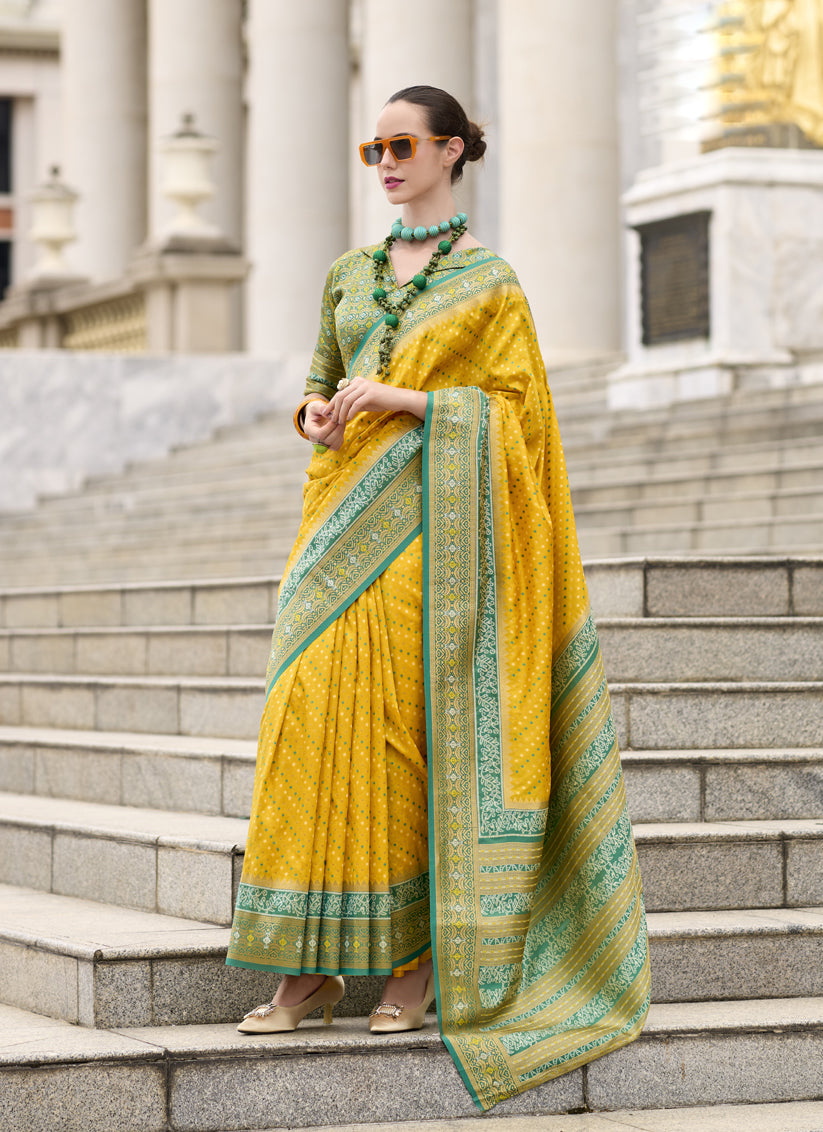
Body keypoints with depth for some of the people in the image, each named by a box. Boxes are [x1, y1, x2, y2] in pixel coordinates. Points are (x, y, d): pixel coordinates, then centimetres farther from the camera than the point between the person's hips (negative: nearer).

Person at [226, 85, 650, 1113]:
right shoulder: (349, 275, 17)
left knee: (412, 724, -6)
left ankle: (422, 953, 4)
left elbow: (513, 407, -6)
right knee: (315, 716, -4)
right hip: (344, 521, 5)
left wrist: (394, 398, -15)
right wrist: (315, 411, 1)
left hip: (429, 528, -5)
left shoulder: (489, 284, 2)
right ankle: (314, 964, -1)